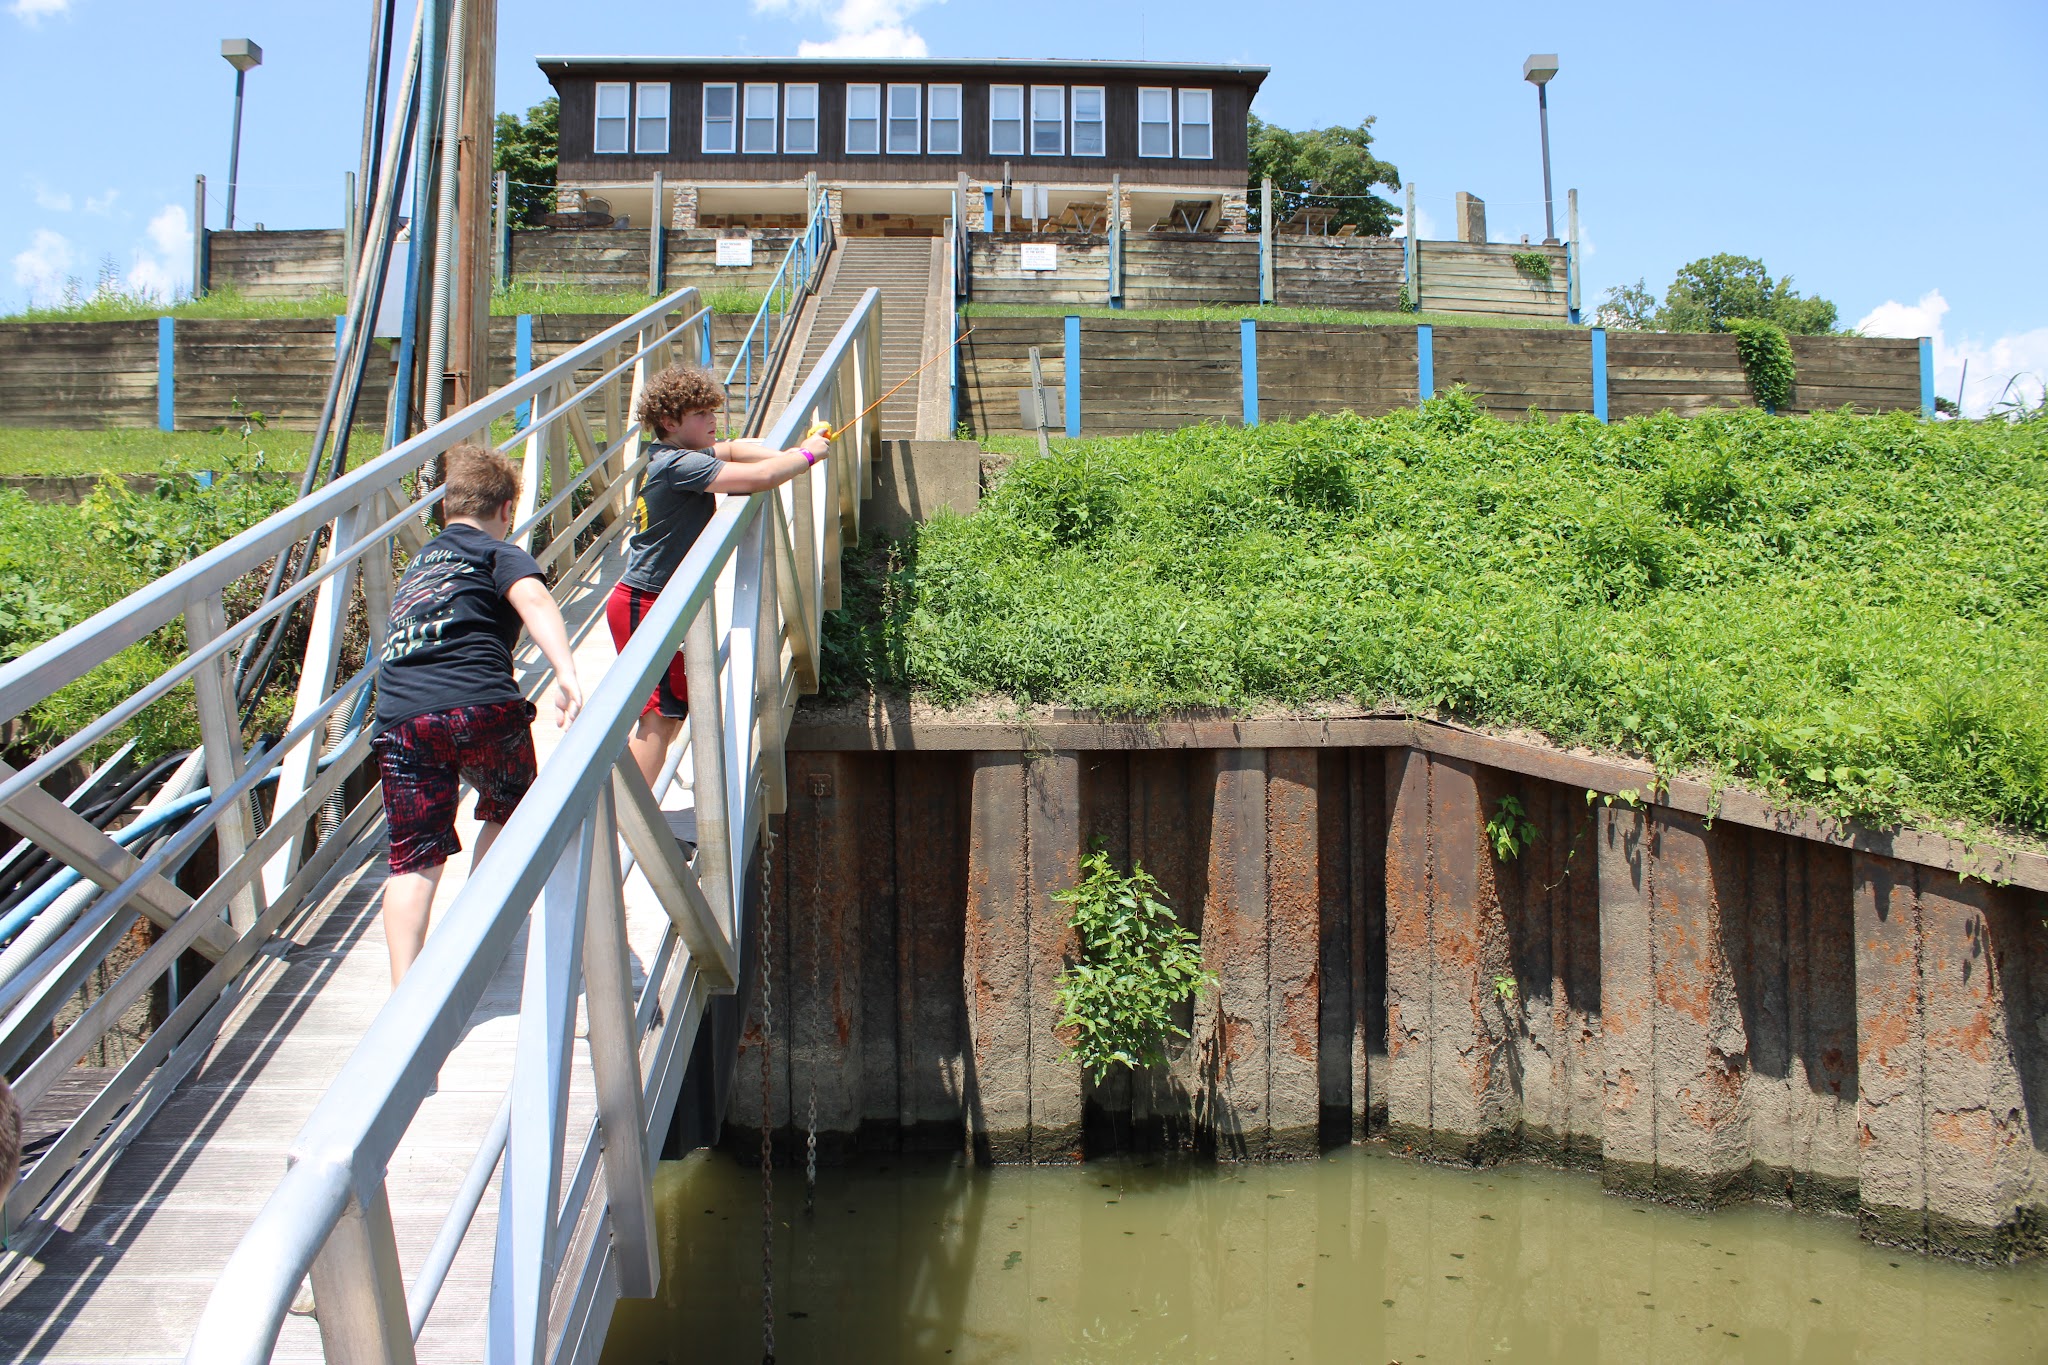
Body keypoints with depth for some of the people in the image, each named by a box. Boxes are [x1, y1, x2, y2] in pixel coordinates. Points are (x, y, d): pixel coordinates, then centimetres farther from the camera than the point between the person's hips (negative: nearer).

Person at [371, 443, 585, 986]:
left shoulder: (418, 563, 31)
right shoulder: (498, 553, 11)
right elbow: (533, 600, -11)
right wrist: (567, 675, -27)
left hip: (400, 717, 4)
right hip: (481, 706, -4)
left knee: (414, 860, 2)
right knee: (508, 811, 24)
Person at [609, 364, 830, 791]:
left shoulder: (677, 454, 9)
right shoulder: (679, 465, -21)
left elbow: (734, 449, 21)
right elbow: (759, 477, -28)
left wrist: (788, 455, 3)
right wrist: (806, 455, -11)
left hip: (660, 603, 10)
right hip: (645, 607, -10)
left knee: (675, 707, 18)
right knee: (662, 716, -9)